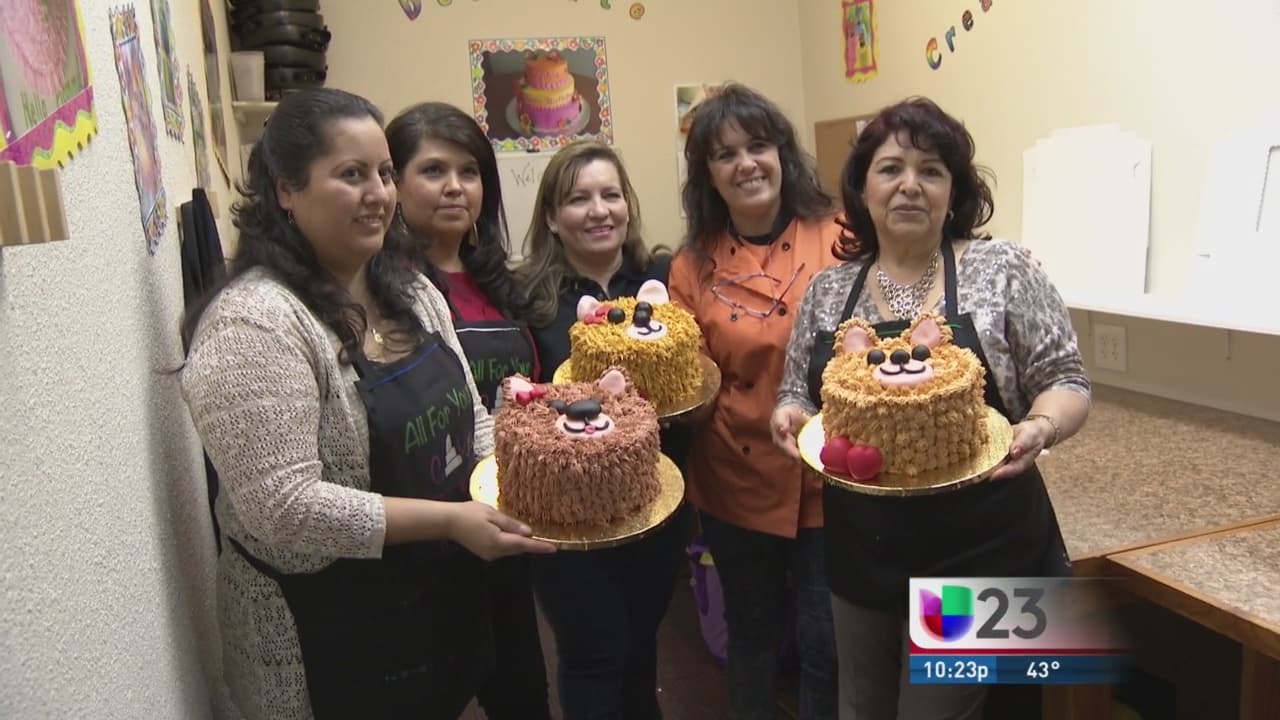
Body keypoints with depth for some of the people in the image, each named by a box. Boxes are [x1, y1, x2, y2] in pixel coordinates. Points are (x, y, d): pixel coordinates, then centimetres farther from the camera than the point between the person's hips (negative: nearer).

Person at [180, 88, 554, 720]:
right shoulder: (253, 324, -21)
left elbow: (469, 422, 11)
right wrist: (451, 519, -25)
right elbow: (282, 506, -25)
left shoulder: (409, 289, 4)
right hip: (334, 642, -7)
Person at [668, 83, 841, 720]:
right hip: (738, 484, 2)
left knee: (828, 645, 8)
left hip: (829, 480, -1)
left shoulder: (839, 239, -5)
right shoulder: (693, 267, -1)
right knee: (751, 636, 19)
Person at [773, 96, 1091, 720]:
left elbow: (1065, 382, -2)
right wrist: (790, 415, -13)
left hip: (974, 553, -3)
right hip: (859, 554, 4)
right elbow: (797, 395, 9)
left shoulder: (1001, 271, -6)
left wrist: (1040, 428, -23)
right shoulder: (827, 290, 4)